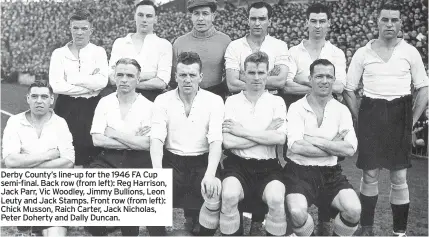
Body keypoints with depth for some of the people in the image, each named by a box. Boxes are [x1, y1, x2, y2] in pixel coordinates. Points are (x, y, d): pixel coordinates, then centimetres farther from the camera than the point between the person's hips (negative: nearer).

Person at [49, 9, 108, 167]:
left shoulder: (98, 52, 5)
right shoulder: (59, 53, 5)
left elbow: (102, 82, -10)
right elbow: (56, 85, -8)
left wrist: (72, 78, -8)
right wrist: (90, 86, -9)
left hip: (91, 108, 0)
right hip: (66, 108, 0)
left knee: (89, 149, -1)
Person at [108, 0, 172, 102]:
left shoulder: (164, 44, 5)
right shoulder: (119, 43, 12)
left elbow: (161, 83, -6)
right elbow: (113, 79, 1)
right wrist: (145, 75, -8)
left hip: (152, 99, -2)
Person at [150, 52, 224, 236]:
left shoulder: (214, 101, -1)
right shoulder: (163, 100, 3)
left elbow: (216, 141, -11)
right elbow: (156, 138, -8)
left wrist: (210, 174, -28)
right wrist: (158, 172, -25)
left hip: (202, 161, -1)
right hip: (172, 160, 1)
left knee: (216, 191, -29)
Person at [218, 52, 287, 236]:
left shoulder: (277, 102, 6)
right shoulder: (232, 101, 5)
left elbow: (280, 139, -10)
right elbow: (228, 142, -8)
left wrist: (242, 131, -9)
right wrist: (266, 133, -7)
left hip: (268, 167, 0)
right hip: (238, 164, 0)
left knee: (276, 199, -28)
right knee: (229, 195, -29)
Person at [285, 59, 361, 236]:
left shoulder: (341, 110, 6)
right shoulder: (296, 108, -2)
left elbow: (350, 149, -8)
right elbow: (296, 146, -17)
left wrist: (314, 140, -12)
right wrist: (335, 146, -10)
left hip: (330, 173, 3)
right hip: (299, 171, -2)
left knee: (354, 210, -22)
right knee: (297, 212, -29)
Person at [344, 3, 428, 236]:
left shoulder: (410, 52, 2)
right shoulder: (363, 53, 3)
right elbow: (348, 90, 6)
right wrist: (360, 118, 0)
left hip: (400, 115, 0)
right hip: (371, 114, 0)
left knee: (399, 178, 4)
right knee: (369, 175, 6)